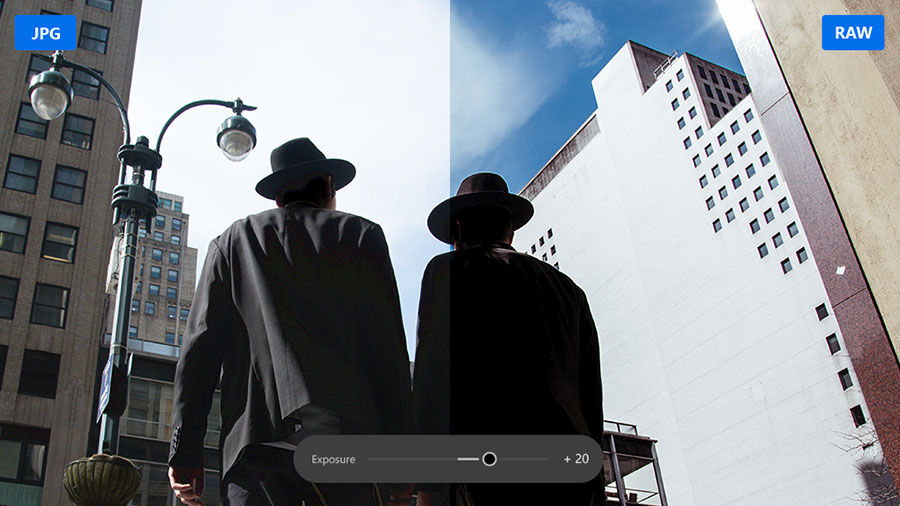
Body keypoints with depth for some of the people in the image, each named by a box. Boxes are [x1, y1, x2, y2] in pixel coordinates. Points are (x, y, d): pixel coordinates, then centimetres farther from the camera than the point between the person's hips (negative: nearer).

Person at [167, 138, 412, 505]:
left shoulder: (233, 241, 21)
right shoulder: (362, 234, 16)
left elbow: (201, 344, 11)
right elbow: (387, 348, 5)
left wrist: (185, 449, 8)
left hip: (254, 437, 2)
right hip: (343, 433, -1)